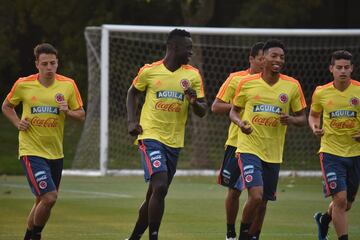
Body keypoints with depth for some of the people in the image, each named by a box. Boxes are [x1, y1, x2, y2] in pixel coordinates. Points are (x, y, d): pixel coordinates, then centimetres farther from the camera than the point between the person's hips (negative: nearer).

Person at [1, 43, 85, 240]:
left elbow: (81, 115, 7)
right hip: (31, 151, -4)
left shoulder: (68, 85, 0)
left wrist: (67, 111, -14)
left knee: (42, 201, 12)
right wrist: (17, 123, -5)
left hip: (56, 153, 4)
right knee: (49, 197, -17)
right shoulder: (23, 85, -5)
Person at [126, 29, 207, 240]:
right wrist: (132, 121, 2)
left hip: (174, 142, 4)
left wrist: (194, 102, -18)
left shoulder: (193, 75, 3)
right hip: (151, 136, -4)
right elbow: (133, 93, 15)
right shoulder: (149, 71, -3)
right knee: (160, 187, -22)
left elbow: (203, 112, 4)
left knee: (155, 194, 11)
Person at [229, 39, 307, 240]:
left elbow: (302, 119, 8)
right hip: (249, 148, -3)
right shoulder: (247, 83, -3)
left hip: (274, 154, 3)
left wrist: (291, 120, -15)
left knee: (263, 202, 11)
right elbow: (234, 110, 11)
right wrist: (240, 122, -12)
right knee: (256, 195, -20)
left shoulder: (292, 86, 1)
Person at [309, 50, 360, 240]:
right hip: (331, 152, -2)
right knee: (340, 199, -16)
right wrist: (315, 127, -6)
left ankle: (324, 219, 45)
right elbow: (313, 115, 15)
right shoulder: (321, 93, -3)